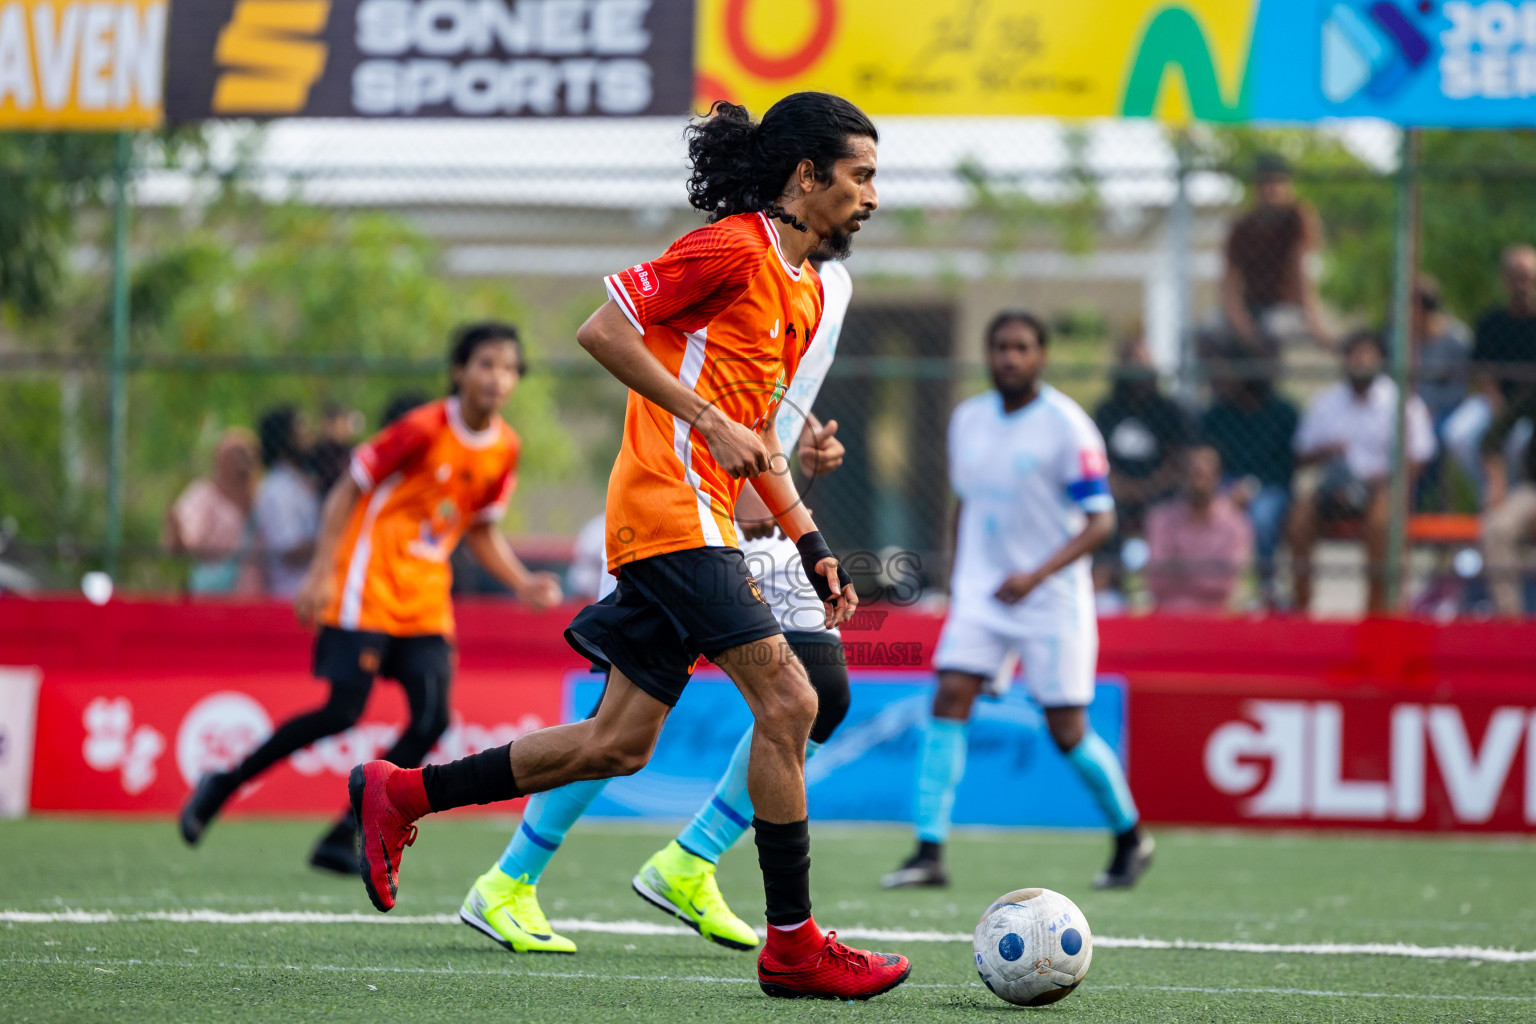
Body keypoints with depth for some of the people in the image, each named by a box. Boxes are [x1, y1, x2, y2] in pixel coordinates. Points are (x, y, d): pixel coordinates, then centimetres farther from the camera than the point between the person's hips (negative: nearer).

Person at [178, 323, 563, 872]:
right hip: (368, 583, -6)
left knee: (432, 719, -10)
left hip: (426, 599, 6)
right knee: (343, 711, -13)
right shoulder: (424, 429, -14)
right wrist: (321, 572, -14)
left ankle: (344, 838, -3)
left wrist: (524, 584, 4)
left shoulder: (505, 449, 5)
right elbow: (348, 491, -8)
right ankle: (223, 784, 5)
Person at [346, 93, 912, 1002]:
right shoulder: (733, 247, -9)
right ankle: (793, 944, -11)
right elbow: (604, 328, -13)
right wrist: (709, 422, -17)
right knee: (787, 701, -14)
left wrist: (810, 543, 18)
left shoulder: (805, 289, 20)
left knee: (620, 743, 7)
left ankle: (401, 795, 17)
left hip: (701, 521, 10)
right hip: (671, 507, -10)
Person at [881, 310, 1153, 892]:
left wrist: (1037, 575, -24)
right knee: (949, 700, -14)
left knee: (1067, 732, -1)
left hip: (1052, 600, -4)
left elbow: (1100, 522, -13)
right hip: (981, 593, 4)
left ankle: (1131, 837, 23)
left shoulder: (1066, 427, -11)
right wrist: (957, 576, 19)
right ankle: (929, 853, -16)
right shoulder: (967, 420, 7)